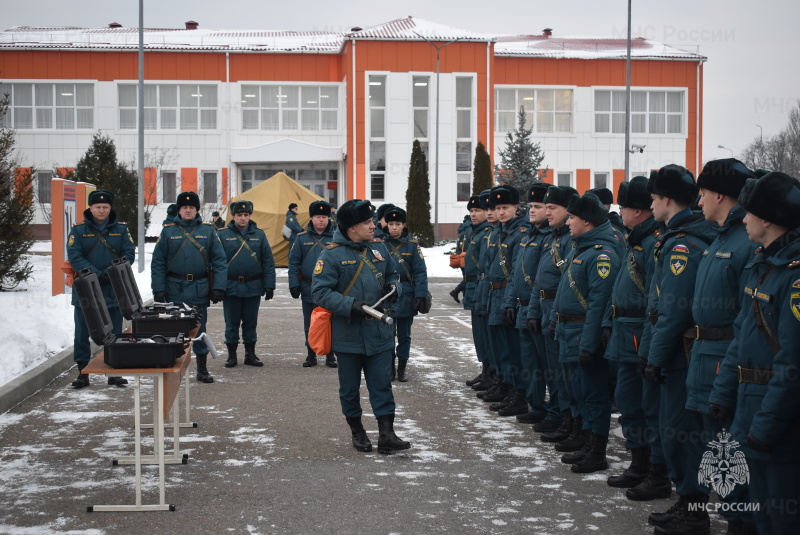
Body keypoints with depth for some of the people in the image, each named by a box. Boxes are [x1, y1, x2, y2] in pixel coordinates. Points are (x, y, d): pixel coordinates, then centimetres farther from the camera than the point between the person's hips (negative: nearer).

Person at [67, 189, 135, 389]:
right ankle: (82, 373, 12)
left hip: (113, 290, 1)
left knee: (114, 333, 8)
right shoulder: (78, 231, 0)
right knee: (82, 333, 4)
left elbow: (129, 254, -2)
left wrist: (112, 271, -19)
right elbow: (74, 257, -10)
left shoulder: (121, 230, 5)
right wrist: (96, 274, -23)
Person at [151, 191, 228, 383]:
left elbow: (220, 260, 0)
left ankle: (202, 369, 18)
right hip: (174, 289, 0)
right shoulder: (168, 231, 2)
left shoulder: (208, 231, 3)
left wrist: (219, 288, -8)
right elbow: (158, 263, 0)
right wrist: (158, 289, -8)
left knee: (200, 329, 9)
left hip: (200, 289, 0)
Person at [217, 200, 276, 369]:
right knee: (231, 323, 6)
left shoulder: (259, 235, 4)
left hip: (253, 287, 1)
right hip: (231, 287, -1)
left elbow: (268, 262, 4)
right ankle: (232, 355, 16)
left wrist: (269, 285, -2)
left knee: (251, 323, 10)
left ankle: (250, 354, 20)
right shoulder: (223, 235, -1)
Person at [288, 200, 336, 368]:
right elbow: (294, 262, 3)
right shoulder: (302, 238, 2)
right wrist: (294, 284, -4)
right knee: (310, 325, 10)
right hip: (308, 289, 1)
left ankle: (330, 355, 17)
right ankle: (311, 355, 21)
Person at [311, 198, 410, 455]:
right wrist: (350, 305, -25)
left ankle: (386, 434, 4)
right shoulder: (332, 255, -12)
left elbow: (393, 275, 20)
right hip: (348, 334, -4)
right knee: (350, 387, 9)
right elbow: (320, 291, -15)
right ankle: (357, 432, 26)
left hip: (379, 333, 4)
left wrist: (394, 286, -4)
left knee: (382, 384, 2)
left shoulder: (379, 247, 6)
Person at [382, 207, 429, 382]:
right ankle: (390, 368, 19)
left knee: (404, 335, 9)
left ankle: (402, 369, 19)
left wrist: (421, 296, -14)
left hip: (406, 297, 0)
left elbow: (420, 272, -5)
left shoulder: (412, 245, -1)